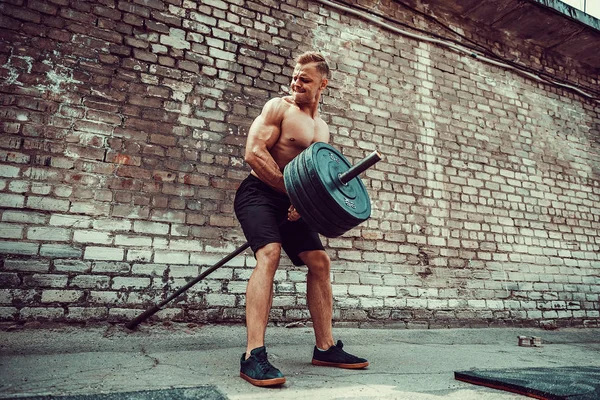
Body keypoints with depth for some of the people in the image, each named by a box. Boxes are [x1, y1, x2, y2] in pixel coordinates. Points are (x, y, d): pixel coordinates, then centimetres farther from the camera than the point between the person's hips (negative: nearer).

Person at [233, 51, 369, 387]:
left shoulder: (324, 130, 15)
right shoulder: (279, 107, -5)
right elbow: (254, 153, -16)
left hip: (292, 201, 7)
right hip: (259, 193, -7)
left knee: (320, 261, 2)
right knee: (270, 253, -29)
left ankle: (326, 347, 13)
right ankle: (253, 356, -27)